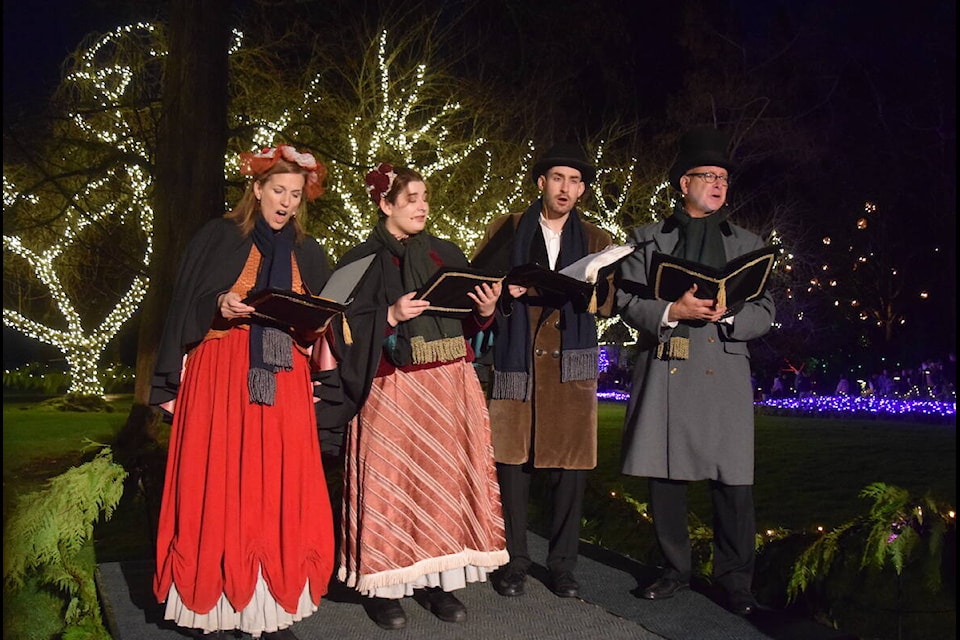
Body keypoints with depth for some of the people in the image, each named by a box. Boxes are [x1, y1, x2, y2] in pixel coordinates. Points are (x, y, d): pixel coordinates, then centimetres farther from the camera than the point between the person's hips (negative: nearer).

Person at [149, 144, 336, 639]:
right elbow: (186, 307, 2)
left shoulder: (308, 253, 15)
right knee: (217, 491, -4)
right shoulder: (217, 238, 5)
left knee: (279, 496, -1)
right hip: (219, 380, -3)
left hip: (282, 386, 3)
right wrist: (220, 305, -15)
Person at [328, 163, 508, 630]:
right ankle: (384, 586, 8)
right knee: (392, 482, -4)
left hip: (451, 386, 4)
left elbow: (470, 321, 12)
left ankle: (437, 580, 13)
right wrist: (390, 317, -19)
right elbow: (346, 328, -5)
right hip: (393, 390, -4)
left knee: (447, 478, 3)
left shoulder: (447, 254, 14)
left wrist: (486, 309, -9)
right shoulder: (361, 261, 2)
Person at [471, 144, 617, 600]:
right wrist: (503, 293, -11)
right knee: (512, 459, 0)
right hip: (516, 359, -1)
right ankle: (515, 560, 13)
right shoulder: (507, 229, 12)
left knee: (570, 464, 1)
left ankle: (563, 563, 15)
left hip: (572, 363, 1)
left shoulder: (595, 240, 15)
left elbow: (607, 304, 5)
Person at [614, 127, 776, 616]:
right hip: (663, 371, 0)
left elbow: (764, 313, 9)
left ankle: (735, 579, 12)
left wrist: (727, 315, -11)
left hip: (724, 375, 0)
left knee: (734, 482, -2)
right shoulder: (647, 240, 12)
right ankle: (675, 571, 21)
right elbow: (626, 301, 2)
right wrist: (671, 311, -14)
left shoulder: (747, 244, 16)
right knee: (664, 476, 6)